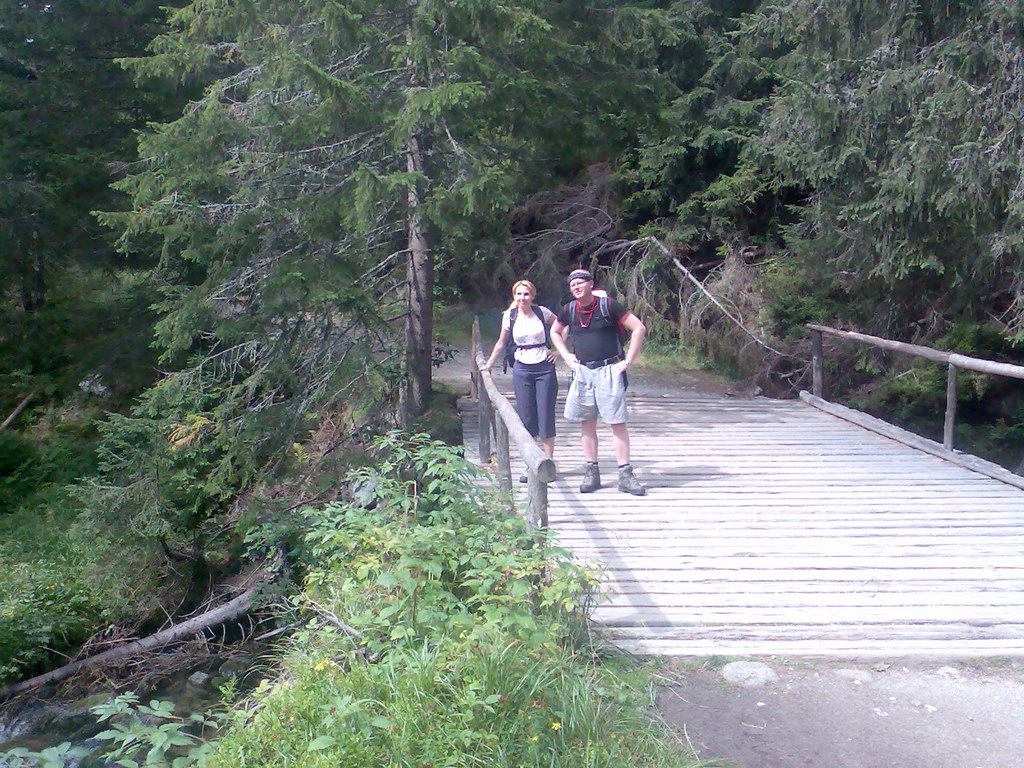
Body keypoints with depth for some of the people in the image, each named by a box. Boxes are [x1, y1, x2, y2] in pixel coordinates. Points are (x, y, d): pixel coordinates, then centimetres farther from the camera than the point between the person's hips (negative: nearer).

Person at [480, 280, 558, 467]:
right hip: (522, 369, 2)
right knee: (525, 417, 1)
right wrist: (488, 365, 19)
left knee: (546, 416, -2)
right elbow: (501, 343, 16)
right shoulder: (509, 316, 4)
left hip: (544, 368, -1)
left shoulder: (542, 312, 0)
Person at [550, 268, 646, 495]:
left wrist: (628, 360, -9)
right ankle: (592, 472, 13)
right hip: (582, 372, 5)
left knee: (617, 422, -5)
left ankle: (625, 474, -2)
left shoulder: (608, 305, -7)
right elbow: (554, 332, 25)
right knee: (587, 422, 6)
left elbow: (638, 328, -7)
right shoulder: (569, 310, 6)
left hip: (609, 371, -4)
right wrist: (566, 356, 12)